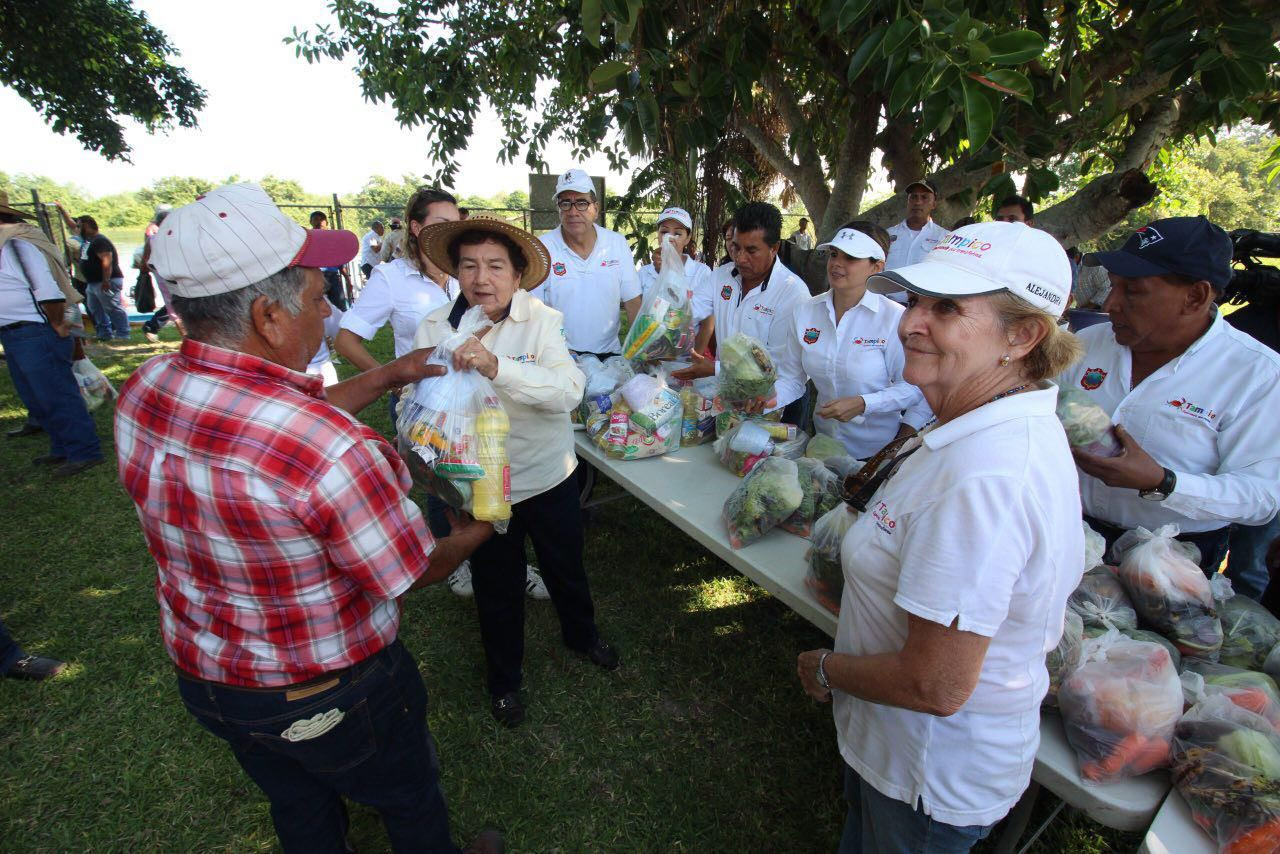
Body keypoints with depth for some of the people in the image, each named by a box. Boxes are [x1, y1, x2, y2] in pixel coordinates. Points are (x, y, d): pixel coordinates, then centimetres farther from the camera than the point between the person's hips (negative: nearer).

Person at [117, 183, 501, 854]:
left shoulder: (141, 393, -15)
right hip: (327, 697, -6)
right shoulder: (334, 450, -39)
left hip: (204, 676, 7)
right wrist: (472, 533, -3)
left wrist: (387, 376, 6)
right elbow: (413, 573, -23)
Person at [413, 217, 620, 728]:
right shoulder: (434, 329, -11)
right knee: (496, 589, 18)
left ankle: (581, 636, 57)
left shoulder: (539, 319, -16)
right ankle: (504, 680, 47)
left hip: (549, 474, 0)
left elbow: (569, 391, -29)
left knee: (566, 568, 23)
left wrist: (498, 368, -42)